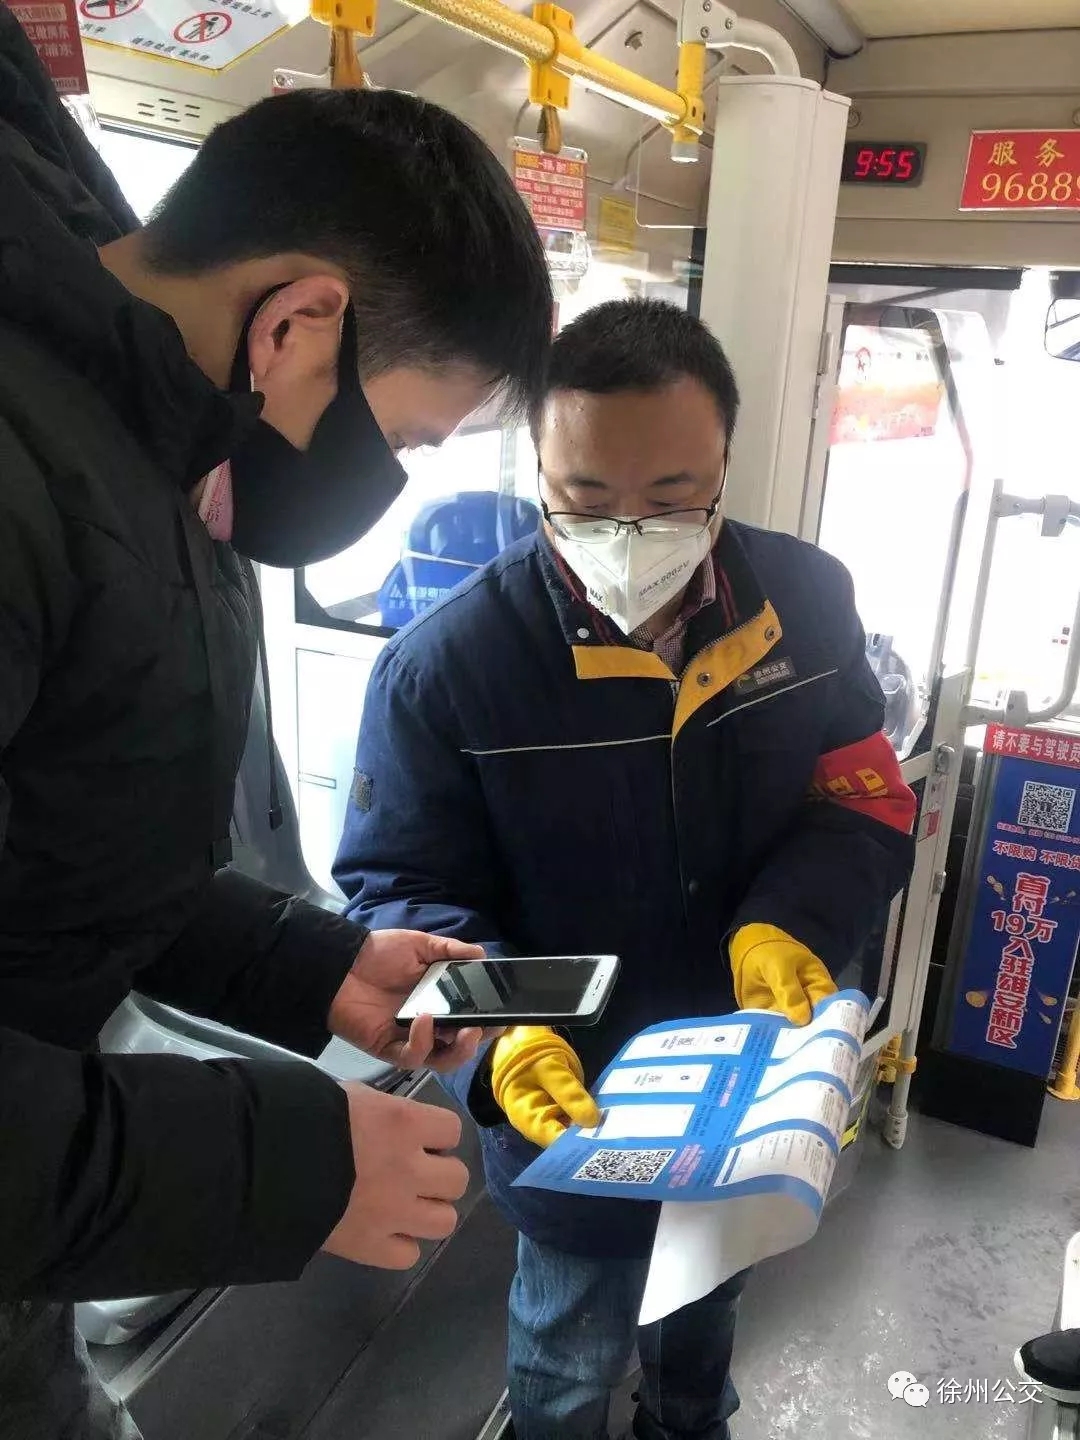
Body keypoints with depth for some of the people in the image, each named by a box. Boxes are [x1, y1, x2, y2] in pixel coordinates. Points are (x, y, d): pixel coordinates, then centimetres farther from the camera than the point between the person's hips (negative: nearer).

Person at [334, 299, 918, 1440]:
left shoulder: (806, 602, -12)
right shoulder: (445, 663, -23)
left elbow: (865, 799, -4)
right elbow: (399, 890, -16)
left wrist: (790, 924, -23)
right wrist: (500, 1028, -34)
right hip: (574, 1106, -4)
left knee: (709, 1295, 34)